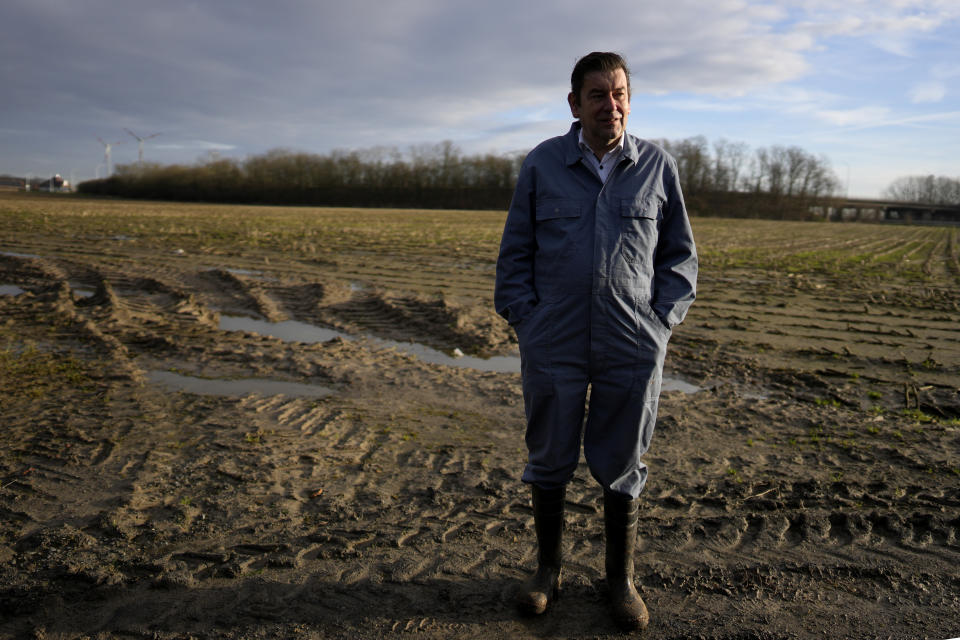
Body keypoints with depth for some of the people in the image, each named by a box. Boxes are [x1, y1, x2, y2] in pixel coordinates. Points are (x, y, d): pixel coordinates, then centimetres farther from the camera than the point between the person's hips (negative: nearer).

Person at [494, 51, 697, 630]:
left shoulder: (658, 166, 6)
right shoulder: (542, 165, 4)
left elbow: (681, 253, 13)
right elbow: (515, 252, 8)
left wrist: (663, 319, 2)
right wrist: (524, 319, -1)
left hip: (632, 348, 0)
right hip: (553, 347, 0)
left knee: (622, 468, 10)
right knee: (549, 462, 10)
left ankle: (622, 580, 29)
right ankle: (549, 569, 31)